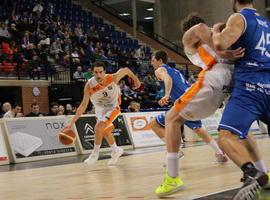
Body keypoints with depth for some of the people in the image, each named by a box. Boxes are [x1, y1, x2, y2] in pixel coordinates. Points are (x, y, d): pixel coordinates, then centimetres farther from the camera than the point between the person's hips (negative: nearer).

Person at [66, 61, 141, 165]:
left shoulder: (113, 78, -30)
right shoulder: (89, 85, -26)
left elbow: (126, 70, -10)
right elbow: (83, 105, -21)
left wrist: (135, 79, 5)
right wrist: (72, 122, -27)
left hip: (113, 108, -4)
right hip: (100, 110, 4)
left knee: (98, 127, -25)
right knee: (105, 132, 22)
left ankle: (95, 153, -7)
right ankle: (116, 151, 48)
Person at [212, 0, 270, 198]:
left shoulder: (239, 18, 0)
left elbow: (220, 44, -15)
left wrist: (216, 30, 6)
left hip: (250, 86, -7)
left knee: (227, 136, -16)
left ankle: (253, 174, -39)